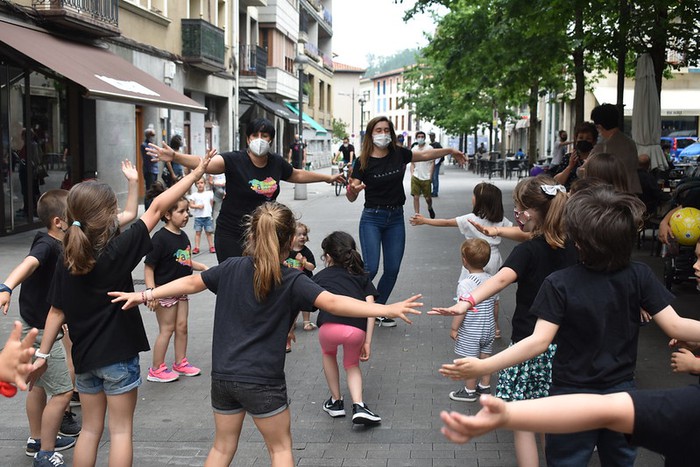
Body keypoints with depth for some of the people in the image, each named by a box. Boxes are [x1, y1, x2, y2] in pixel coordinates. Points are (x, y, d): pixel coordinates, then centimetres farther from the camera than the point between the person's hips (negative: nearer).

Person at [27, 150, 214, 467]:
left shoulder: (67, 260, -3)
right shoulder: (117, 251, -18)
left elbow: (57, 311, 0)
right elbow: (157, 207, -15)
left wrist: (42, 355, 9)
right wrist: (196, 172, -12)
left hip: (84, 358, 5)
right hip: (118, 355, -5)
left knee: (90, 429, 17)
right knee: (120, 431, 7)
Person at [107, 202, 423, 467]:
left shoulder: (231, 268, 1)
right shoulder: (292, 281, -12)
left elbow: (189, 283, 10)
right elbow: (333, 303, -23)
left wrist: (144, 295, 23)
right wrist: (387, 310, -26)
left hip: (223, 375, 5)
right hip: (262, 381, -5)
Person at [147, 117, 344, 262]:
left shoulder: (277, 163, 2)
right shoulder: (234, 161, -14)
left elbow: (298, 175, 22)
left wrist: (328, 178, 32)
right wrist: (175, 156, -47)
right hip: (232, 236, -5)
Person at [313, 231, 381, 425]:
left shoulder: (320, 276, 26)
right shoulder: (362, 276, 28)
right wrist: (367, 342, 17)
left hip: (330, 327, -1)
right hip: (357, 329, 1)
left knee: (328, 353, 35)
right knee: (351, 364, 30)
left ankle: (336, 402, 36)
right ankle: (358, 407, 10)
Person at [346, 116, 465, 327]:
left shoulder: (399, 154, -1)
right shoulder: (363, 161, -10)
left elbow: (426, 154, 15)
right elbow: (351, 197, -12)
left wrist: (450, 150, 10)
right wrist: (352, 189, -34)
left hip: (396, 218, 4)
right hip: (372, 217, -4)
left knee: (392, 269, 5)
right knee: (371, 268, -12)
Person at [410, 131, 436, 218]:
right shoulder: (413, 149, 8)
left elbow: (432, 163, -2)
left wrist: (430, 176, -9)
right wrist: (412, 174, 2)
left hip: (426, 178, -2)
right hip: (415, 177, 2)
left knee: (428, 198, 5)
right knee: (416, 197, -2)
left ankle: (430, 208, 36)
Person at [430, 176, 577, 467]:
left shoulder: (527, 251, -16)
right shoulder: (571, 247, 1)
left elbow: (502, 279, -36)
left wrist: (466, 303, -50)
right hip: (560, 345, 6)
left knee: (522, 423, 1)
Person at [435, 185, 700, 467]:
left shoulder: (559, 284, -19)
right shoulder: (640, 276, -11)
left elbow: (540, 341, -26)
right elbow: (675, 327, -12)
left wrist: (482, 366, -28)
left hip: (573, 397, -3)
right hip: (622, 393, 3)